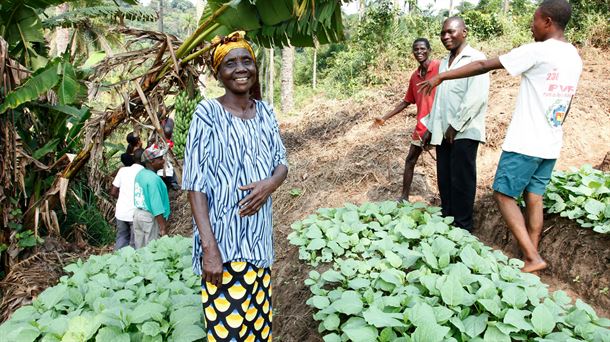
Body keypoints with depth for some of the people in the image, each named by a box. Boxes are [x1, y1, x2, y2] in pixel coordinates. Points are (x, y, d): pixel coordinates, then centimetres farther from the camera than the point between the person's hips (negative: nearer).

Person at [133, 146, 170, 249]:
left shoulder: (140, 173, 5)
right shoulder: (154, 179, -22)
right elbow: (157, 207, -24)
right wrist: (163, 227, -21)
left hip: (138, 213, 9)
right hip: (150, 218, -9)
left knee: (139, 250, 16)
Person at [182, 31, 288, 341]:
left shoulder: (265, 111, 6)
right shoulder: (207, 113, -10)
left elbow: (282, 162, 12)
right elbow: (195, 184, -13)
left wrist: (270, 183, -12)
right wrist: (209, 247, -20)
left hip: (258, 238, 5)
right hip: (223, 241, -5)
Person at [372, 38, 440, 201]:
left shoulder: (440, 67, -9)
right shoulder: (414, 76, 12)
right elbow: (406, 101, 20)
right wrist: (385, 118, 20)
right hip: (421, 126, 8)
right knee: (410, 160, 11)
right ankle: (404, 197, 21)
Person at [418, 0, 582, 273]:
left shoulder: (537, 51, -14)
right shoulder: (575, 58, 11)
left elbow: (484, 66, -13)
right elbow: (565, 103, 18)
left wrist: (441, 77, -7)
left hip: (525, 143, -8)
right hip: (551, 145, 8)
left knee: (503, 194, -1)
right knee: (533, 197, 11)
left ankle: (532, 258, -5)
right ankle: (531, 256, 14)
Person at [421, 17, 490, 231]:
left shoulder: (475, 59, -5)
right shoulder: (444, 63, 20)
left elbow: (477, 97, -16)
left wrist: (456, 125, -15)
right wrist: (430, 127, 20)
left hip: (463, 133, -7)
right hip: (443, 133, 7)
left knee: (462, 182, -2)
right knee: (444, 181, 10)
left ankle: (462, 228, 8)